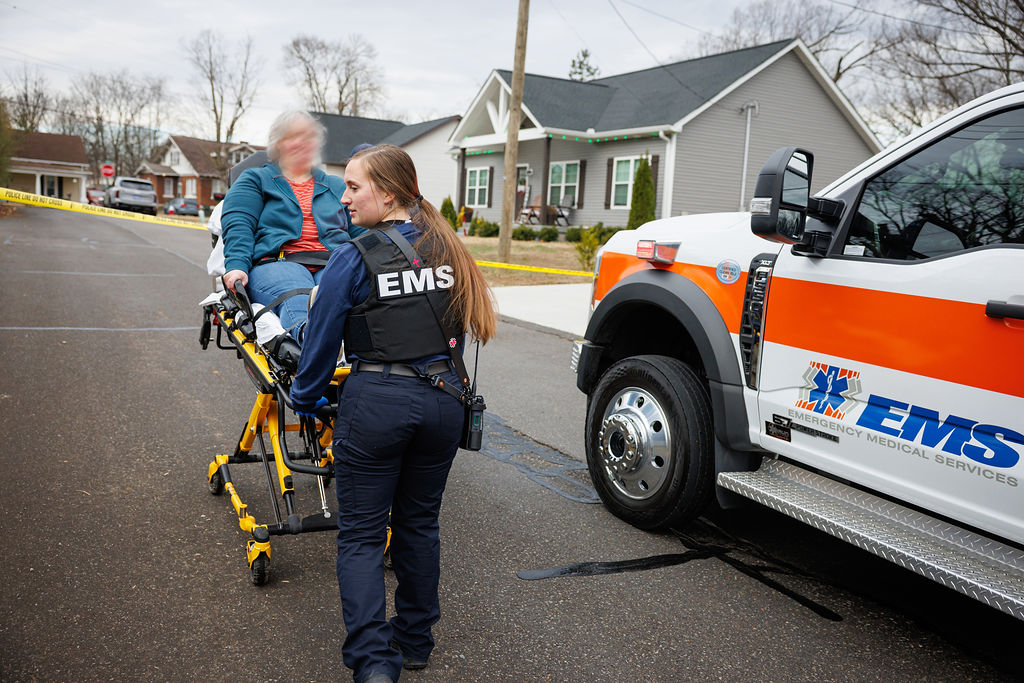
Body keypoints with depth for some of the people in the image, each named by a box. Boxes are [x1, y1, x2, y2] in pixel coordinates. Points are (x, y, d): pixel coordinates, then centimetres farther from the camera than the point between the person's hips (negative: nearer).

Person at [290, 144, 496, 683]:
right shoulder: (447, 251, 6)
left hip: (377, 402, -5)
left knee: (361, 533, 8)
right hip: (443, 400, 6)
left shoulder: (354, 259, -10)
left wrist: (303, 399, 13)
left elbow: (321, 341, -3)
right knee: (419, 523, 19)